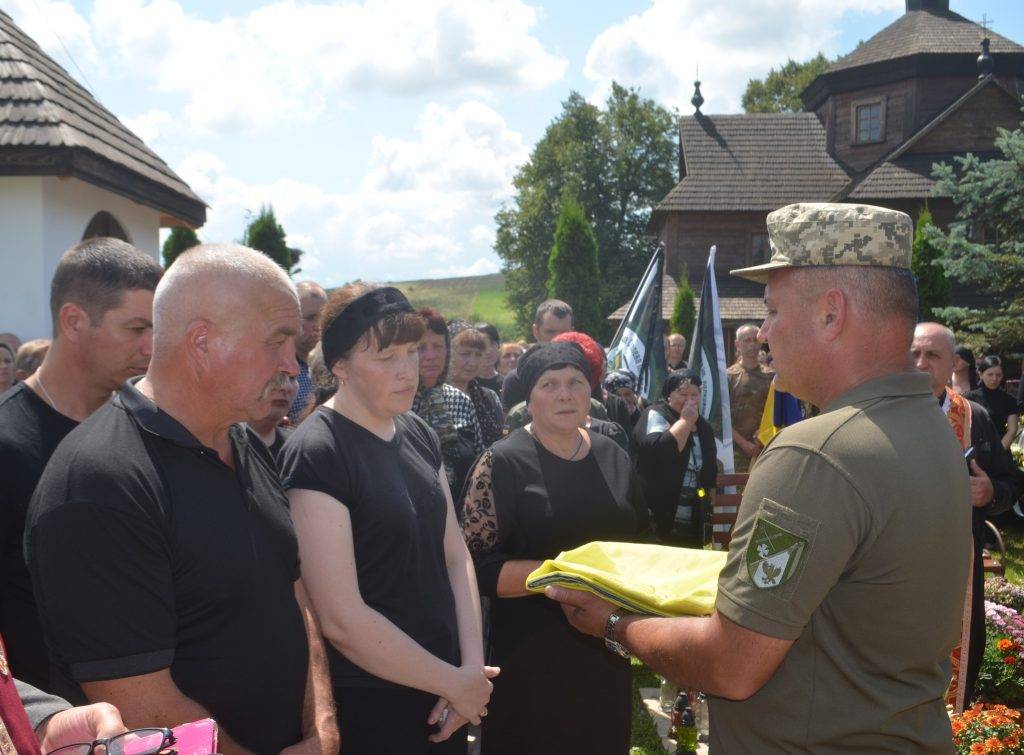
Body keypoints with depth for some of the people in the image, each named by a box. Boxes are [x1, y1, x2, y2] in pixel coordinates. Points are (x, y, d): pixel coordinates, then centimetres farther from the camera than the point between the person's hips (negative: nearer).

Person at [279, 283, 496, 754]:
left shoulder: (418, 435, 5)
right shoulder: (316, 453, -18)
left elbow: (455, 556, 6)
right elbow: (341, 618, -21)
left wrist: (473, 667, -6)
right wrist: (454, 682, -12)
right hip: (368, 707, -6)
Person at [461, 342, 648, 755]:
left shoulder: (613, 457, 7)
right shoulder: (503, 463, -12)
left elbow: (640, 539, 20)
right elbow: (478, 567, -17)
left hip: (606, 649, 6)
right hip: (532, 659, -5)